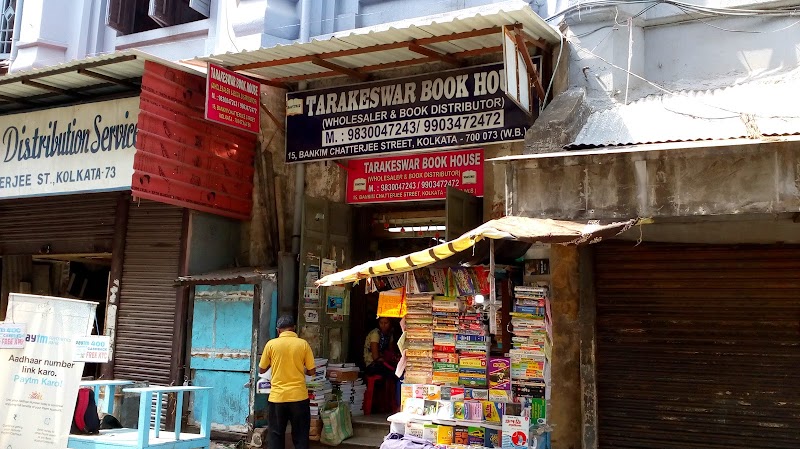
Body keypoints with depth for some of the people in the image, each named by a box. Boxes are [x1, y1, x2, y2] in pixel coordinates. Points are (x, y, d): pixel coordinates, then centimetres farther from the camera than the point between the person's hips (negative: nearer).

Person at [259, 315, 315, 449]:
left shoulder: (271, 344, -3)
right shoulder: (303, 344, -3)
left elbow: (261, 370, 6)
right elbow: (311, 371, 0)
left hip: (277, 397, 0)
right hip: (299, 396, 0)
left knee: (276, 435, 11)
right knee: (300, 436, 8)